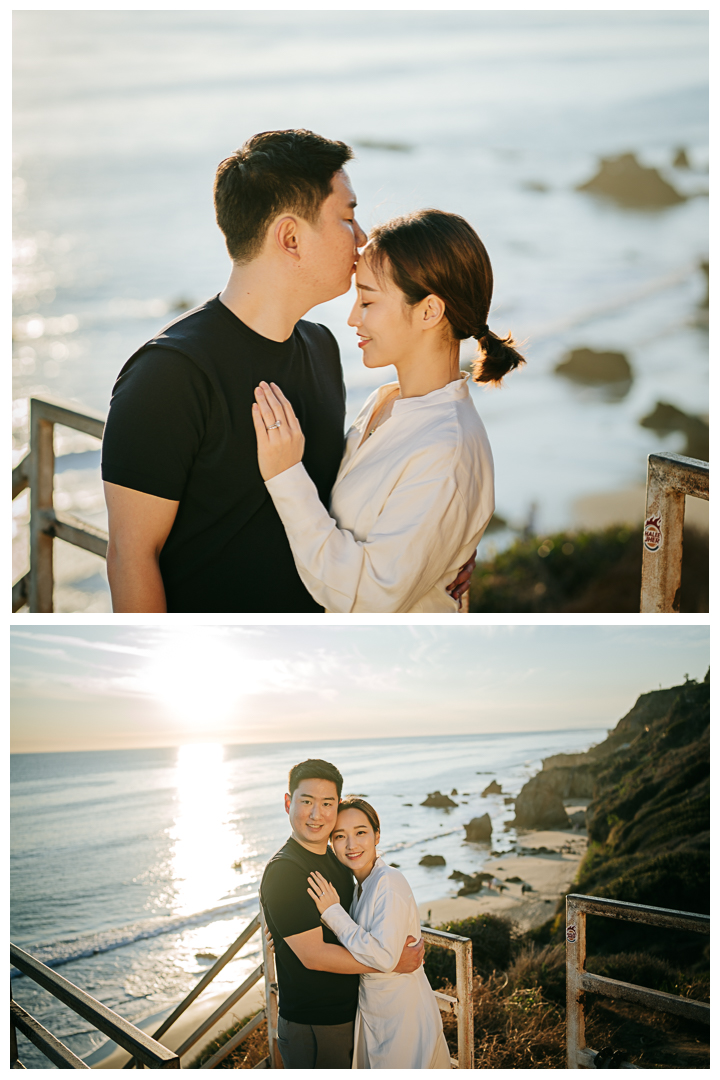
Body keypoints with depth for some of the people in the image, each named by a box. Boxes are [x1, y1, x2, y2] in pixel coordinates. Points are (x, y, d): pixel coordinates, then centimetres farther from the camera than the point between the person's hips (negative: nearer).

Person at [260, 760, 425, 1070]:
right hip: (311, 1029, -9)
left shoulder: (336, 860, 9)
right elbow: (313, 955, -24)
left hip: (351, 1017, 9)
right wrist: (391, 962, -19)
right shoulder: (283, 871, -20)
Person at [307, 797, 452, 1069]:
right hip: (371, 1013, 9)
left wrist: (333, 912, -24)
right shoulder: (360, 886, 6)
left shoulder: (389, 883, -22)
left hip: (403, 1018, -9)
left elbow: (384, 957, -31)